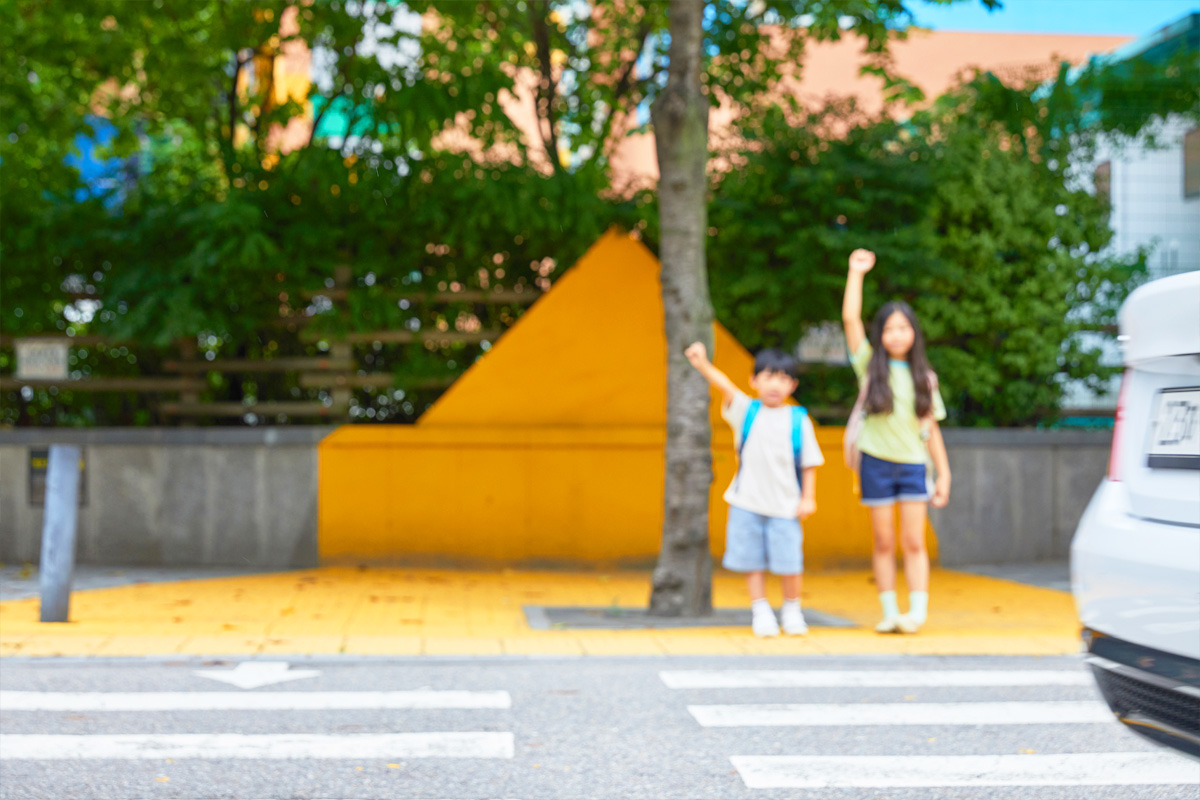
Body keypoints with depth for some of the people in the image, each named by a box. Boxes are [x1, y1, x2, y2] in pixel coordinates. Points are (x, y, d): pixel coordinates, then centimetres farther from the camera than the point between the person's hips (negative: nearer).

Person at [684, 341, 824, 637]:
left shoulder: (798, 420, 2)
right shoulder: (746, 411, 2)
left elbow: (809, 463, 5)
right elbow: (725, 386, -15)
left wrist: (808, 498, -1)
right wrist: (703, 365, -32)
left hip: (785, 505, 0)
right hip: (747, 502, 1)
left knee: (789, 562, 0)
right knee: (753, 561, 5)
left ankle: (792, 609, 22)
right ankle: (760, 609, 20)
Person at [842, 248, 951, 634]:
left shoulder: (924, 377, 9)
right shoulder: (871, 366, 5)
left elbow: (931, 428, 10)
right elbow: (850, 318, -4)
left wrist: (944, 473, 7)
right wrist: (856, 272, -3)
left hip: (913, 463, 1)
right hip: (877, 461, 0)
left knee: (913, 542, -5)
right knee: (883, 544, 3)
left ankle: (918, 610, -7)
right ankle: (889, 613, 8)